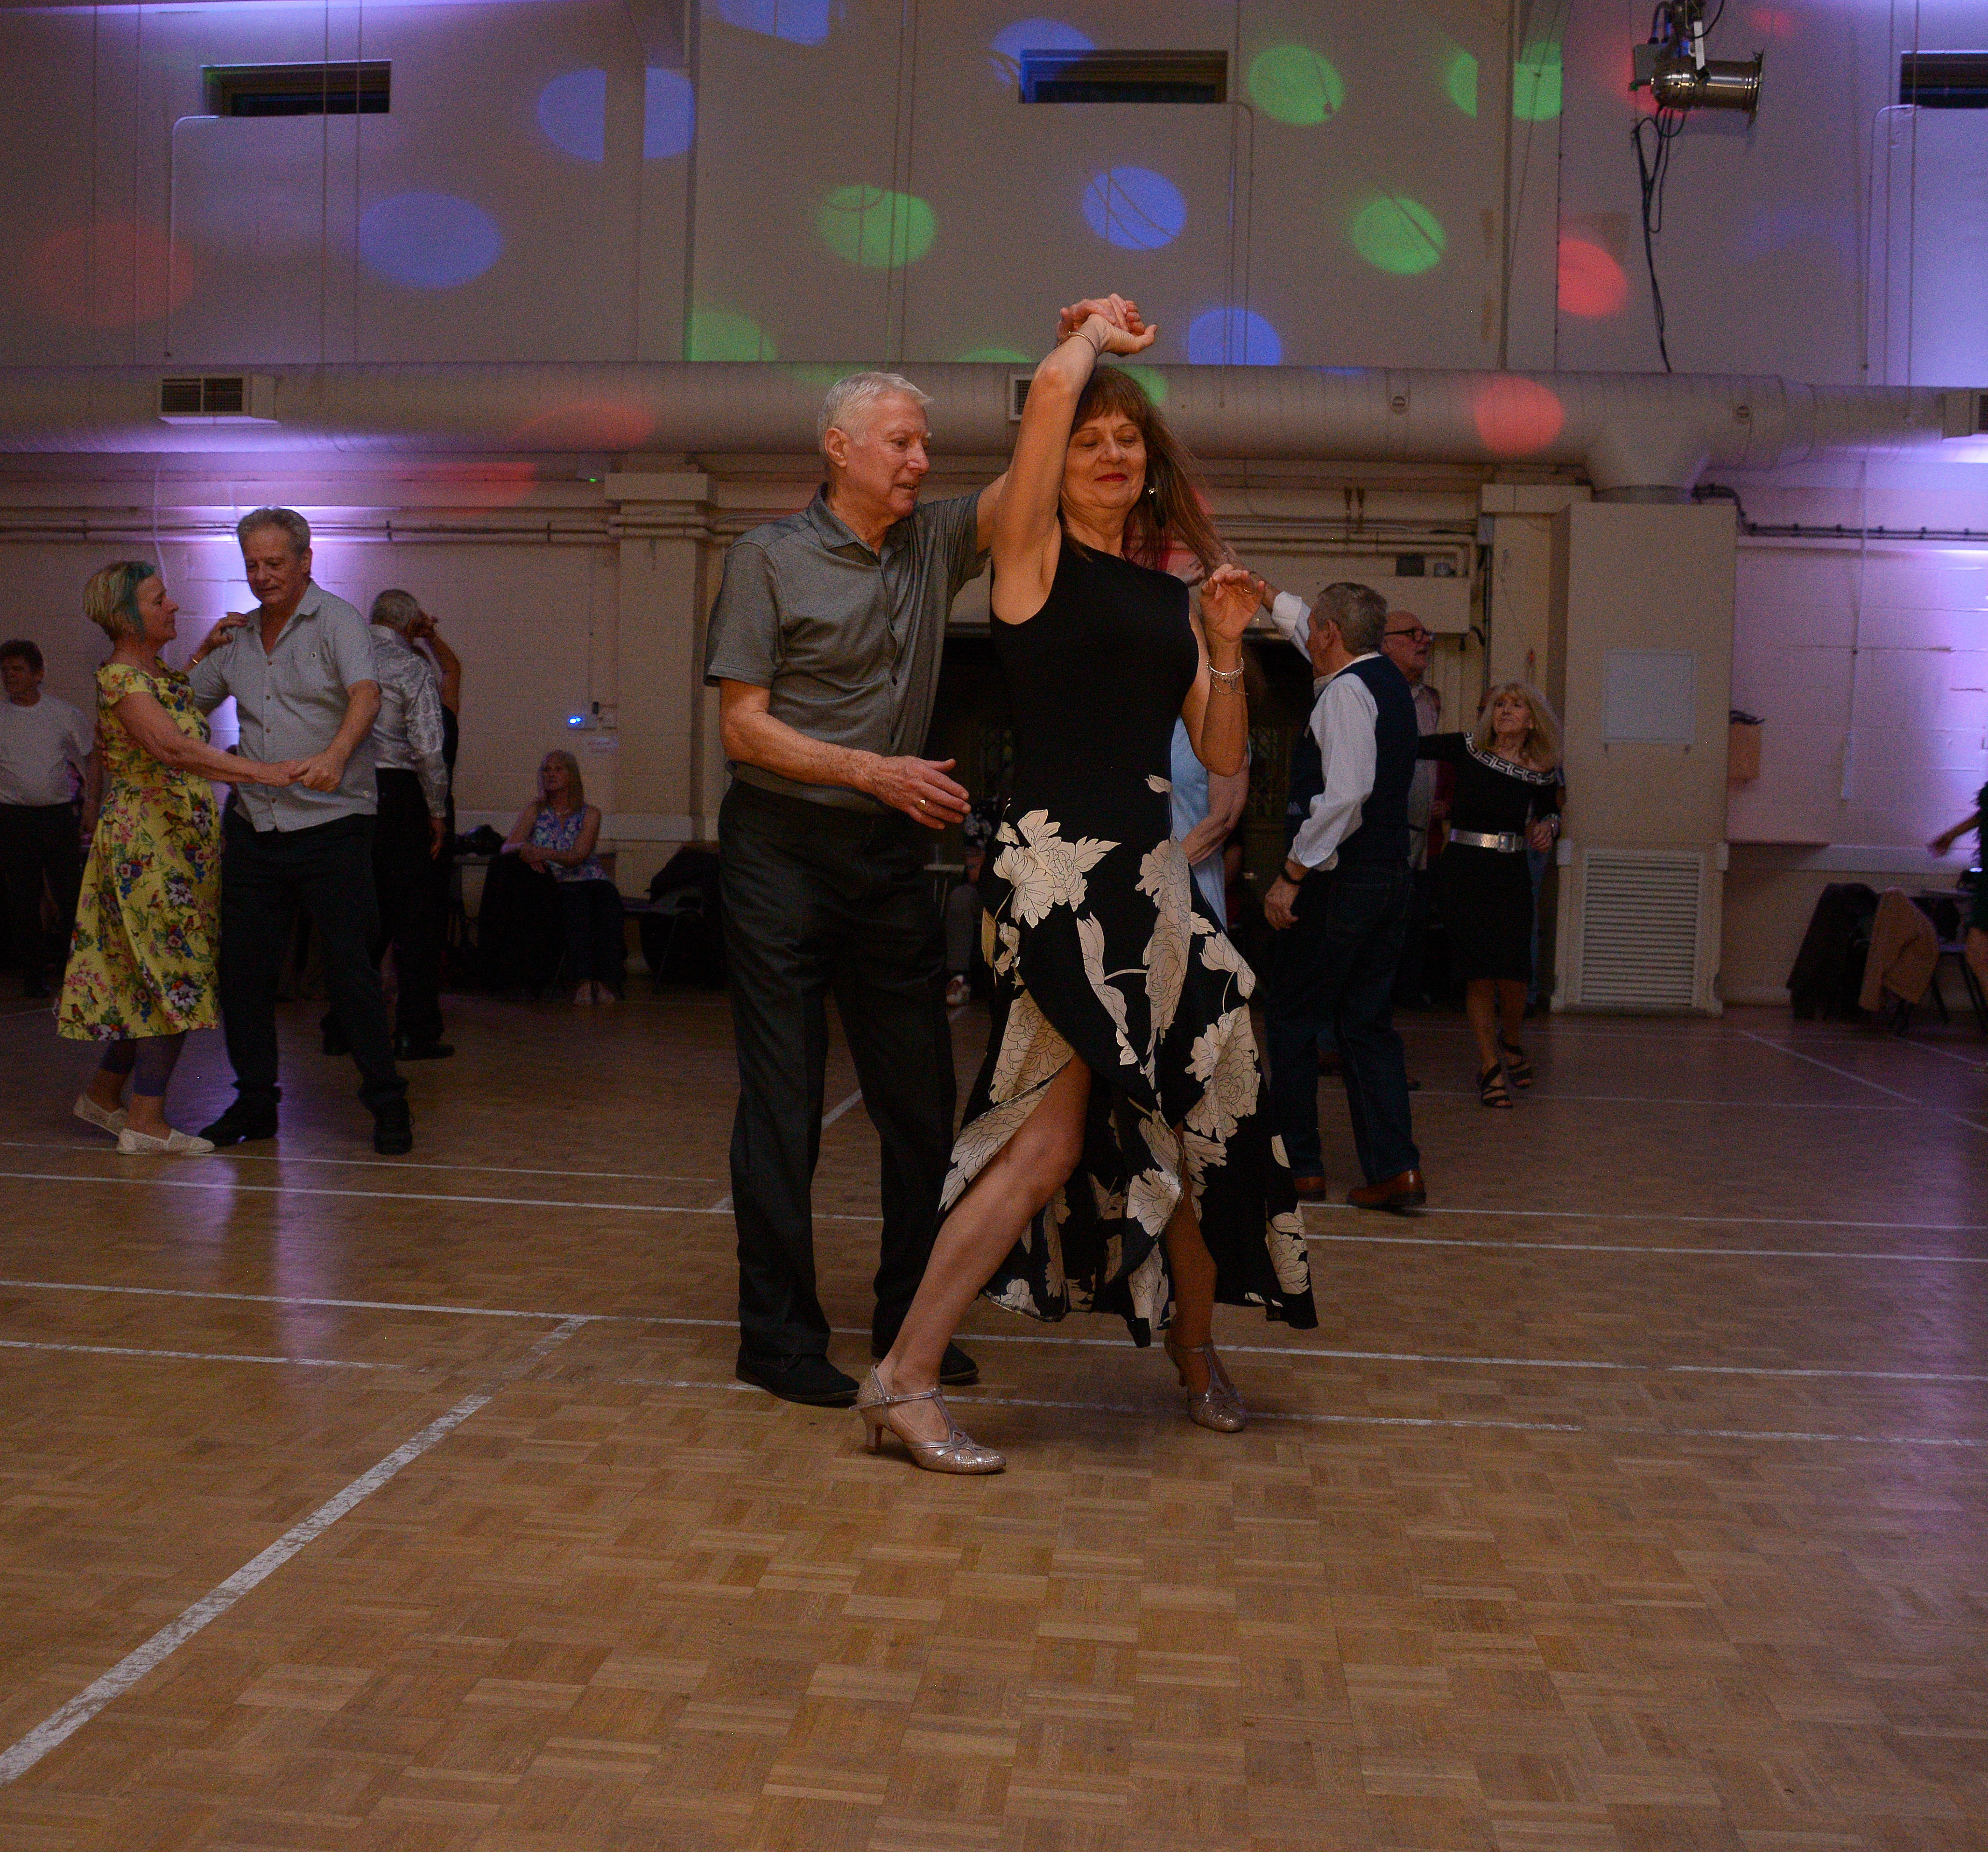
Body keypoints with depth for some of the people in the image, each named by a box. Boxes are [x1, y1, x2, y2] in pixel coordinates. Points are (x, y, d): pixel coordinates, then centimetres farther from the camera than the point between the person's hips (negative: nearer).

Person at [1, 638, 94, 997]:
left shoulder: (63, 714, 5)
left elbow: (91, 755, 15)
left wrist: (91, 798, 6)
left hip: (59, 815, 0)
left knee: (72, 897, -1)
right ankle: (33, 974, 12)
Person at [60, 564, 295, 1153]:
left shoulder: (161, 673, 13)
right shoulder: (120, 678, -17)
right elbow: (173, 748, -33)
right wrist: (262, 772, -40)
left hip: (180, 843, 9)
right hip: (147, 843, -9)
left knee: (153, 977, 14)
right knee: (176, 976, -7)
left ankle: (104, 1094, 26)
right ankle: (146, 1121, -1)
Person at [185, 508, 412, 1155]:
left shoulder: (336, 619, -3)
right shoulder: (239, 635, 14)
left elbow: (366, 694, -21)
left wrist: (334, 755, -38)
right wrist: (204, 651, 11)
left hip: (331, 824, -5)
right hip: (253, 826, 6)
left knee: (351, 969, -4)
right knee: (244, 969, 7)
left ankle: (387, 1103, 7)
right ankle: (254, 1102, 20)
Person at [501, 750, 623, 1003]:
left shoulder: (590, 814, 9)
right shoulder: (534, 811, 13)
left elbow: (578, 856, -7)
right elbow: (508, 846, 1)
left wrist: (546, 853, -26)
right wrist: (523, 849, -23)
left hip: (591, 879, 1)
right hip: (555, 885, -1)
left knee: (607, 898, -34)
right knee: (575, 898, -36)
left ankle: (606, 984, -44)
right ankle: (583, 984, -49)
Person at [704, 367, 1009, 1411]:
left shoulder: (934, 544, 10)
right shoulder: (769, 558, -3)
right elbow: (743, 729, -8)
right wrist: (877, 770, -16)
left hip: (891, 855, 5)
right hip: (783, 848, -5)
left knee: (921, 1097, 7)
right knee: (782, 1101, -1)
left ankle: (910, 1321, 21)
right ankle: (777, 1334, 9)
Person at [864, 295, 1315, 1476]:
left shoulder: (1171, 592, 16)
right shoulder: (1036, 551, 0)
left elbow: (1225, 761, 15)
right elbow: (1053, 388, -14)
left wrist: (1226, 649, 1)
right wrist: (1096, 332, 7)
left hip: (1153, 876, 7)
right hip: (1058, 870, -7)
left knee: (1198, 1113, 9)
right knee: (1056, 1134, -11)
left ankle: (1196, 1346, 31)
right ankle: (905, 1381, -4)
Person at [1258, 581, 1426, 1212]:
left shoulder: (1345, 691, -15)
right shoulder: (1390, 682, 15)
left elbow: (1346, 793, -25)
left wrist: (1293, 873, -23)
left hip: (1341, 881, -9)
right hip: (1392, 876, 9)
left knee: (1292, 1019, 4)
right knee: (1367, 1023, 10)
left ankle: (1298, 1164, 11)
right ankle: (1395, 1167, 2)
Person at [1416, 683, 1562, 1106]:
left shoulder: (1542, 772, 3)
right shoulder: (1467, 749, -2)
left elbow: (1551, 811, 21)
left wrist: (1547, 826, 0)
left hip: (1511, 874, 1)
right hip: (1462, 871, -1)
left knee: (1514, 972, -6)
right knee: (1480, 971, -4)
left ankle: (1510, 1043, 24)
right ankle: (1490, 1065, 8)